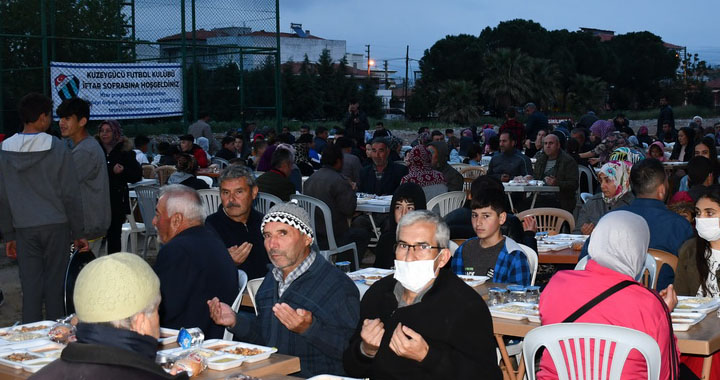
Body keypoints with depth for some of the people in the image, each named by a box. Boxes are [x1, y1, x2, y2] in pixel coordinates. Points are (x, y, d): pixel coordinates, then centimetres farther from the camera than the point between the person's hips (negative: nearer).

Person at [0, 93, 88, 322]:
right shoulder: (58, 149, -6)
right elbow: (71, 195, -5)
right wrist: (79, 233, 2)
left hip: (24, 228, 2)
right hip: (56, 226, -2)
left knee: (30, 286, 6)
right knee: (55, 284, 4)